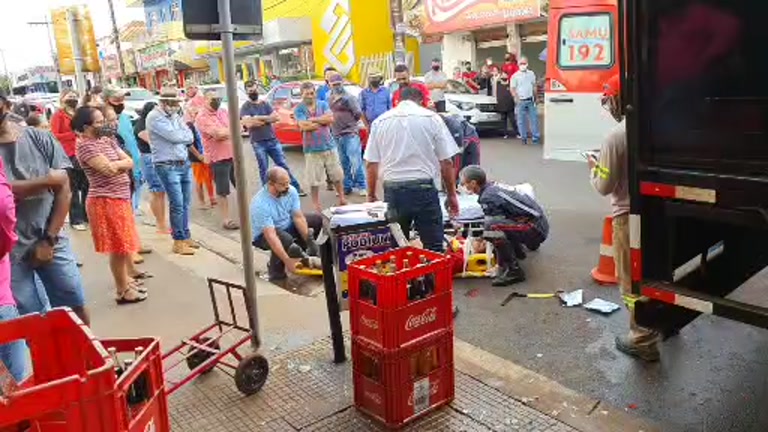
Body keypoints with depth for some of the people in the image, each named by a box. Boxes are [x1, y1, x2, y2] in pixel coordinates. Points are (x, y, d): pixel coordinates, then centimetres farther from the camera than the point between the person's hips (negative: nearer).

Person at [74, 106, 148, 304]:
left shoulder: (107, 140, 12)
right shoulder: (86, 146, -14)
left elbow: (130, 163, 4)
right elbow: (109, 169, -24)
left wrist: (116, 165, -13)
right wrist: (121, 163, -6)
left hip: (120, 197, 9)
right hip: (106, 201, -9)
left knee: (124, 243, 19)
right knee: (118, 247, -2)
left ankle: (126, 279, 33)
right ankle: (122, 291, 9)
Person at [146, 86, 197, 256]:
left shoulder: (175, 115, 14)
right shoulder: (154, 117, -9)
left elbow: (190, 138, 8)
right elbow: (174, 136, -18)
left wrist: (180, 136, -10)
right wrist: (185, 135, 1)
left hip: (184, 163, 7)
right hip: (167, 166, -7)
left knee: (185, 203, 10)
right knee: (177, 204, -8)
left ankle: (186, 236, 20)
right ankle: (179, 241, 0)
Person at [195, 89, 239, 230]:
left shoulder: (223, 112, 13)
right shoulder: (202, 117, -10)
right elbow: (218, 134, -21)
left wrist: (224, 133, -7)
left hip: (233, 154, 7)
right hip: (218, 158, -7)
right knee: (222, 191, 1)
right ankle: (226, 220, 10)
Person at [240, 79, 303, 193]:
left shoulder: (265, 103, 10)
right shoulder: (245, 107, -2)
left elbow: (276, 117, -3)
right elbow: (249, 123, -20)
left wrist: (259, 118, -12)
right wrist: (267, 118, -12)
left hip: (273, 140, 4)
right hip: (258, 143, -3)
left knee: (284, 165, 7)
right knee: (263, 170, 4)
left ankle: (296, 188, 13)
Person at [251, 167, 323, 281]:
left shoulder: (291, 191, -16)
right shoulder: (260, 204, -33)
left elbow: (298, 217, -14)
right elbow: (271, 236, -37)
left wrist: (309, 241, -24)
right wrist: (287, 261, -40)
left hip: (286, 225, 7)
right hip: (263, 235, -7)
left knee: (317, 220, -3)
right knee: (285, 239, -38)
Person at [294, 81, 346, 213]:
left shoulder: (323, 104, 6)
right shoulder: (299, 109, -3)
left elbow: (330, 118, -10)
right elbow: (304, 126, -17)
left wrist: (312, 120, -14)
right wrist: (322, 121, -10)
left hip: (329, 146, 3)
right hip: (312, 149, -3)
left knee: (337, 175, 12)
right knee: (314, 179, 0)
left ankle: (342, 198, 30)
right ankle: (316, 204, 15)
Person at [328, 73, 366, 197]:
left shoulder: (348, 97, -6)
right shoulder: (329, 98, 12)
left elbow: (358, 114, -7)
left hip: (350, 134, -6)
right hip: (336, 135, 6)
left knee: (355, 161, -8)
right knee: (344, 163, 12)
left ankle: (361, 186, 0)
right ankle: (347, 186, 20)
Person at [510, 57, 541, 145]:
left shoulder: (531, 74, 9)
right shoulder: (515, 76, -3)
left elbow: (534, 86, 16)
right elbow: (512, 89, -5)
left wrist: (535, 97, 12)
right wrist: (517, 98, -15)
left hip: (530, 101, 3)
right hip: (521, 101, -3)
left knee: (534, 118, 2)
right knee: (521, 120, 2)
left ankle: (536, 137, 9)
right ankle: (523, 137, 11)